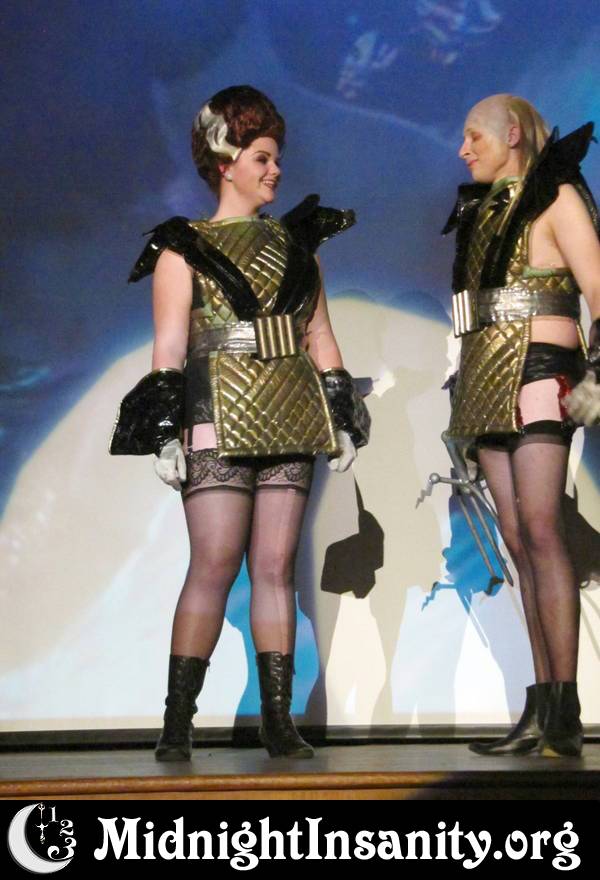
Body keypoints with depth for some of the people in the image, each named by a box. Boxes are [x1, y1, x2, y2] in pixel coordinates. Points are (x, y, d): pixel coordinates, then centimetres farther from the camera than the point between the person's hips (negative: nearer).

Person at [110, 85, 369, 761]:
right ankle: (177, 722, -2)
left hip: (290, 424, 4)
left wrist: (342, 419, 12)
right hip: (219, 423, -4)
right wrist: (165, 433, -9)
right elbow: (168, 351, -1)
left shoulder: (296, 244, 19)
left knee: (276, 568, 2)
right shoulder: (184, 250, 6)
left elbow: (320, 338, 18)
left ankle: (278, 720, 6)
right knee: (214, 566, -9)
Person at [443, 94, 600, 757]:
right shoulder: (482, 211, 22)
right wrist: (463, 404, 17)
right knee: (519, 542, 1)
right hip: (487, 382, 7)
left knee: (539, 532, -17)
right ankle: (541, 711, 1)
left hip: (537, 376, -7)